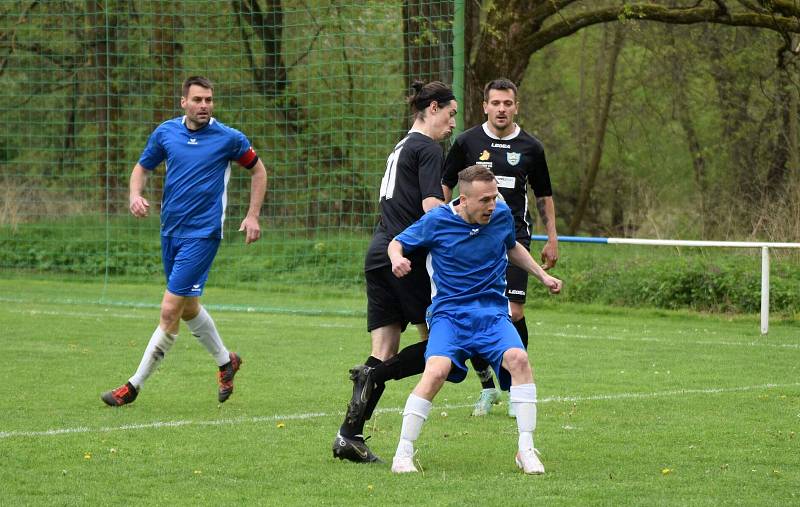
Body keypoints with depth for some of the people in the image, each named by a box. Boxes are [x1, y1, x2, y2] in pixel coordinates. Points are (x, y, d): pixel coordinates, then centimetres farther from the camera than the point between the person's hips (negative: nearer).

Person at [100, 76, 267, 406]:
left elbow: (258, 170, 8)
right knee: (188, 308, 19)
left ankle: (134, 385, -4)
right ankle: (226, 361, 43)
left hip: (202, 234, -5)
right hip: (170, 230, 6)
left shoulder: (228, 138, -7)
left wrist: (252, 216, 1)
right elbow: (142, 167, 15)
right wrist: (135, 194, -6)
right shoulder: (165, 133, 2)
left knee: (170, 310, -11)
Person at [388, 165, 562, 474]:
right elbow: (397, 243, 6)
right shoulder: (437, 222, -7)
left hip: (493, 312, 3)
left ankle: (526, 451, -19)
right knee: (437, 371, -29)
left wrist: (543, 276, 21)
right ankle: (403, 454, -17)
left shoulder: (502, 215, 3)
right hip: (449, 312, -3)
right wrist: (397, 259, -16)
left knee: (518, 358, -27)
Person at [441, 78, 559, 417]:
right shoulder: (467, 142, 3)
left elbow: (543, 195, 15)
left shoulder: (530, 147, 5)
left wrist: (552, 239, 11)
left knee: (514, 313, -11)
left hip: (514, 237, -1)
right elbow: (445, 185, 11)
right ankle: (487, 387, 13)